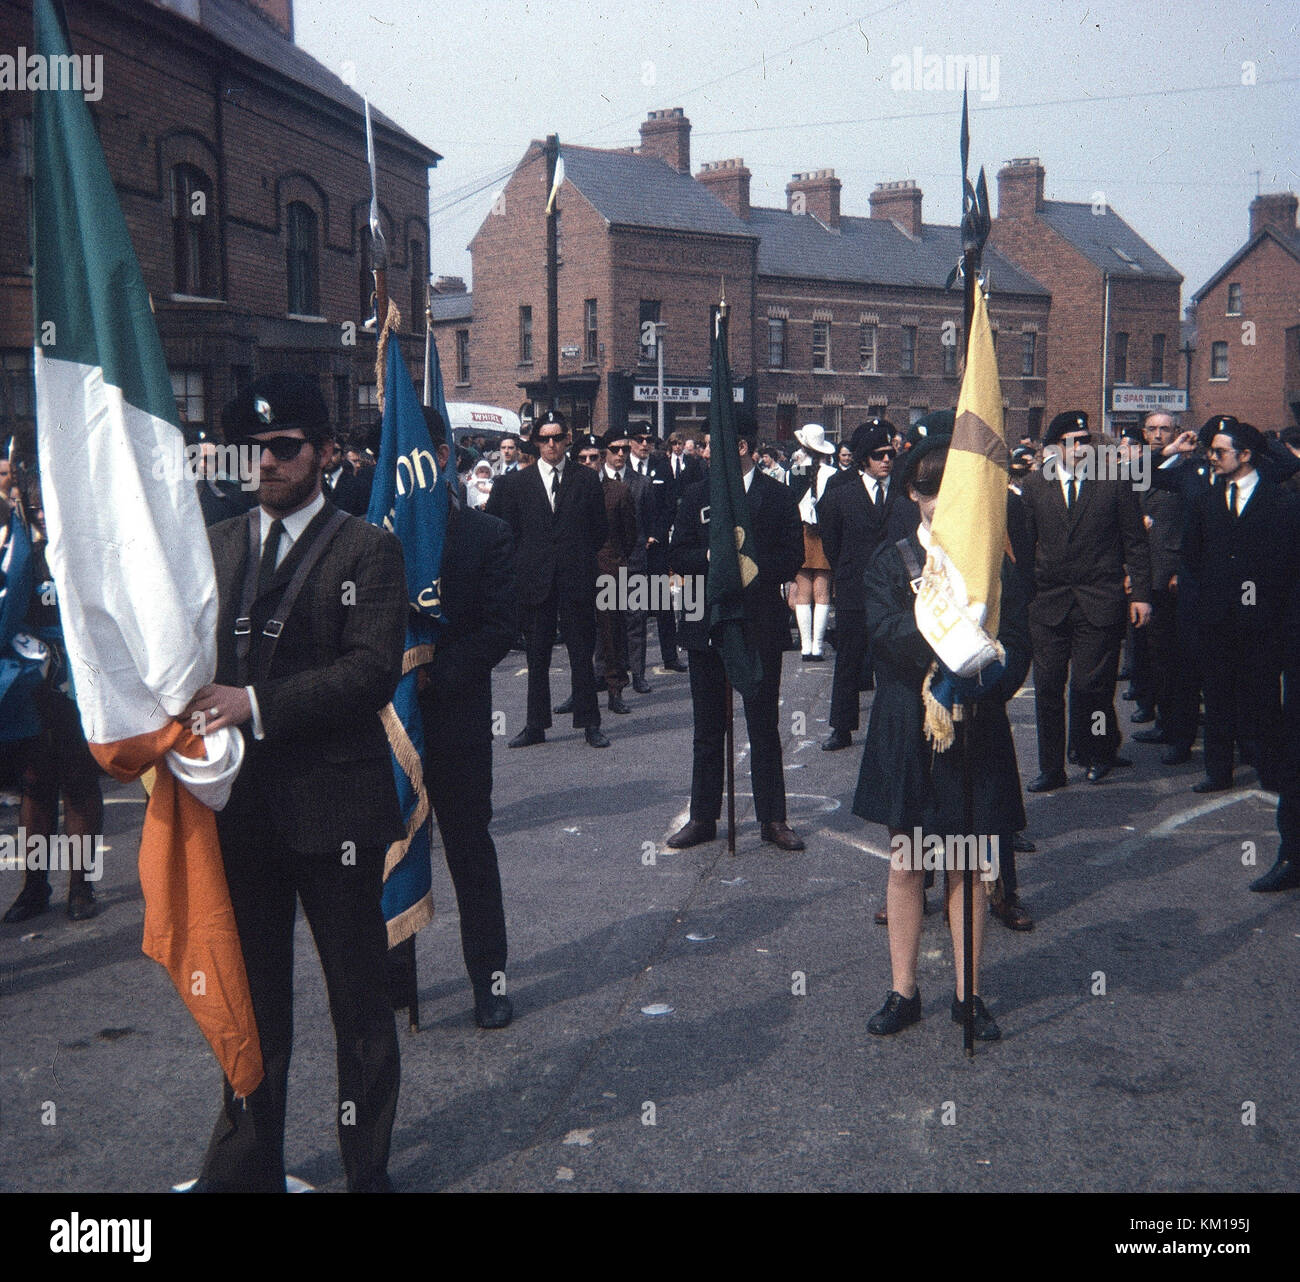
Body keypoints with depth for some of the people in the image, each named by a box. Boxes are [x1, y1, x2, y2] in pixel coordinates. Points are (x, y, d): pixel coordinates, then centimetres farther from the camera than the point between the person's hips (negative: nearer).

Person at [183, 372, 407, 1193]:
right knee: (252, 998, 17)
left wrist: (256, 704, -24)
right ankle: (246, 1166, 31)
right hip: (242, 807, 5)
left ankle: (367, 1165, 24)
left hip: (334, 806, -5)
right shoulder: (215, 546, 11)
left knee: (359, 998, 9)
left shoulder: (367, 549, -5)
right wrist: (189, 710, -8)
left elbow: (374, 668, -16)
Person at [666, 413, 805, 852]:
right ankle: (702, 818, 18)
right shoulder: (697, 495, 8)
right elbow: (677, 555, 3)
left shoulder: (778, 496, 2)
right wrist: (713, 559, -16)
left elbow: (793, 556, -3)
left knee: (764, 729, 5)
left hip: (760, 625, -2)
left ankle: (772, 819, 14)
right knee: (707, 730, 9)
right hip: (706, 625, 2)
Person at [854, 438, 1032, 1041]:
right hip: (906, 735, 0)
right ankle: (902, 992, 19)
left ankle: (967, 993, 21)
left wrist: (978, 685, -22)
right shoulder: (891, 562, 4)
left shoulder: (996, 564, 5)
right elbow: (883, 629, -15)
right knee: (905, 866, 6)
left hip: (976, 733, 0)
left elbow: (1016, 647, -3)